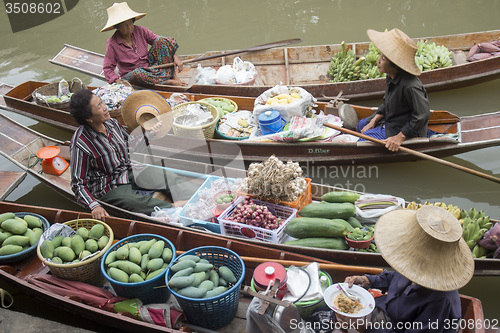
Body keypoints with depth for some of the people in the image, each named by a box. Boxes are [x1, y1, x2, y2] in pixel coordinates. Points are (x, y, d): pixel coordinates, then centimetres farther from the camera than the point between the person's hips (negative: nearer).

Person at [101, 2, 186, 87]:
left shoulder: (139, 31, -4)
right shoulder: (112, 44, -13)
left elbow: (161, 42, 0)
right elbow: (108, 69, -11)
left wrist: (175, 57, -13)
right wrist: (117, 81, -30)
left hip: (149, 66, 4)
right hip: (130, 76, -4)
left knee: (162, 40, -12)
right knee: (137, 72, -43)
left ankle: (173, 75, -16)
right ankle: (169, 81, -30)